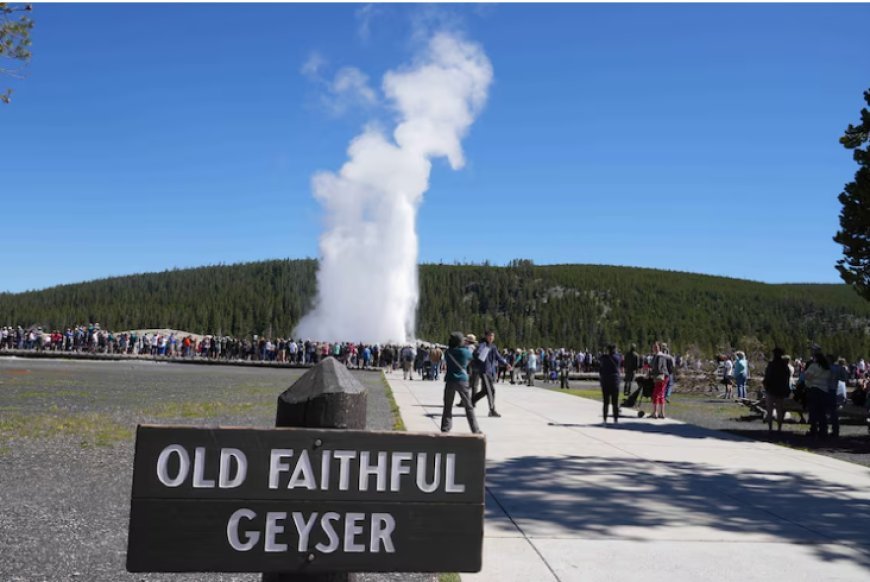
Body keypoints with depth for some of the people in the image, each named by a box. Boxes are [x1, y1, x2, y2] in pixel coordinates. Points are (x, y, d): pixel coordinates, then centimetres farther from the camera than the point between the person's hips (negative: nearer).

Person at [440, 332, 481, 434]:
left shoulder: (448, 352, 0)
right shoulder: (465, 352, -7)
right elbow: (471, 358, 11)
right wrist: (468, 347, 27)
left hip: (450, 381, 2)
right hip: (462, 381, -2)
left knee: (447, 407, 10)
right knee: (469, 407, 6)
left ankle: (445, 429, 8)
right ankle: (475, 430, 7)